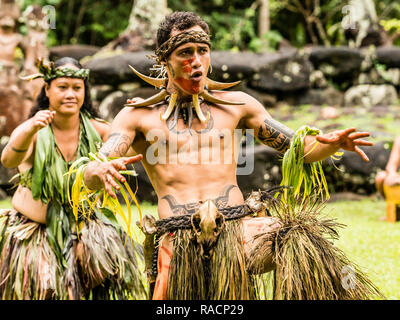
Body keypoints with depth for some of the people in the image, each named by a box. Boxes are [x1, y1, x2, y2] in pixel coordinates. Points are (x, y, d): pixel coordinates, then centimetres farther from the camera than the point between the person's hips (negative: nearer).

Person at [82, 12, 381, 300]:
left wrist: (331, 142, -6)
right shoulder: (138, 116, 10)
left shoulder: (236, 104, 16)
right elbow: (90, 175, -1)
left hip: (238, 230, 0)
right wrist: (101, 172, -27)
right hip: (178, 243, 0)